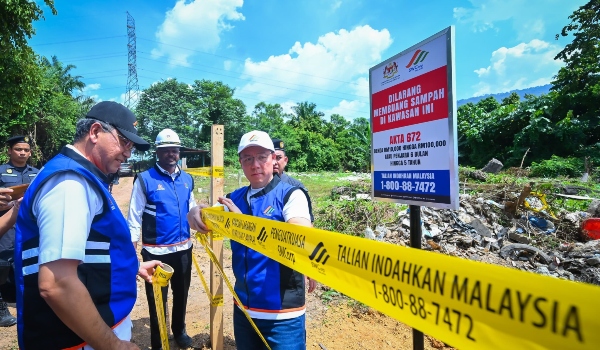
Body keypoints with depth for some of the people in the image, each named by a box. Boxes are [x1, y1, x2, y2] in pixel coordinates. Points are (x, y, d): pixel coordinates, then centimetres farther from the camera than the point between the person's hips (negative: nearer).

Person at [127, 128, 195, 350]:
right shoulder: (145, 179, -11)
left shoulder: (187, 179, 2)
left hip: (183, 248, 5)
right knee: (157, 298, 13)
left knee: (181, 293, 22)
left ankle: (179, 330, 47)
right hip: (156, 251, -4)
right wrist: (131, 252, -11)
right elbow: (134, 218, -9)